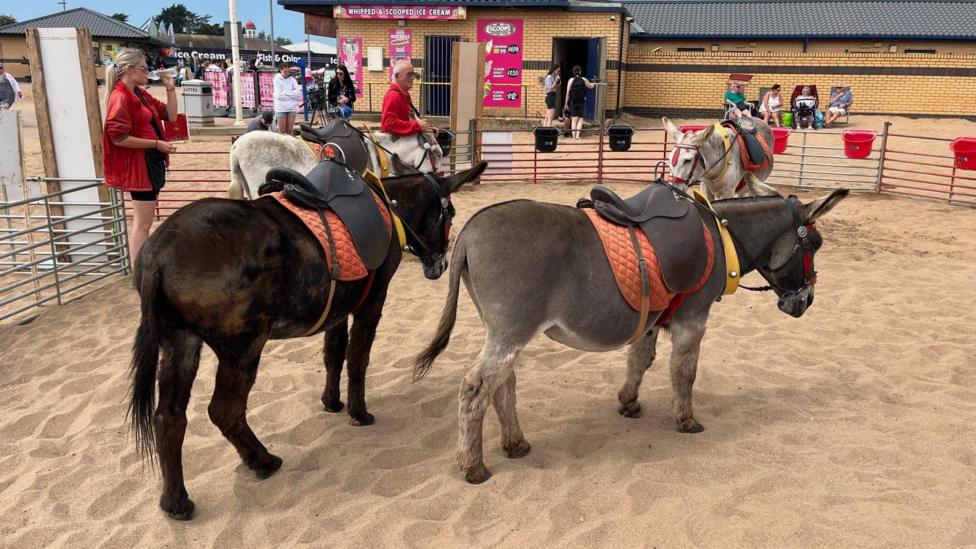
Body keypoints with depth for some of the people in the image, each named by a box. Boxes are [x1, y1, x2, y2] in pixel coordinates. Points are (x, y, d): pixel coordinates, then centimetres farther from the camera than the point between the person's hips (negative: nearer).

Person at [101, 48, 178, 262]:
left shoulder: (141, 95, 12)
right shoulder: (120, 98, -15)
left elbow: (170, 115, 16)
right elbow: (119, 137, -21)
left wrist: (170, 88, 5)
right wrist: (156, 144, -19)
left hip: (152, 162, 10)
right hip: (138, 164, -10)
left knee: (144, 222, 17)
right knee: (142, 224, -7)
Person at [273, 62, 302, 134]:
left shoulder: (292, 79, 8)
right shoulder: (277, 79, -1)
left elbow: (298, 92, -3)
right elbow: (279, 95, -10)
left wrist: (285, 93, -18)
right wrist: (291, 94, -13)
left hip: (292, 107, 3)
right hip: (281, 108, -3)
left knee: (290, 130, 6)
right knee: (282, 130, 0)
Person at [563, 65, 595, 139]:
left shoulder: (571, 80, -5)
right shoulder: (584, 80, -2)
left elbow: (567, 93, -5)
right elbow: (591, 86, 17)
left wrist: (566, 104, 2)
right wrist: (594, 84, 40)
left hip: (573, 102, 0)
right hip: (582, 102, 0)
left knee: (574, 119, 5)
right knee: (580, 119, 7)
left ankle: (574, 136, 0)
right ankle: (577, 135, -7)